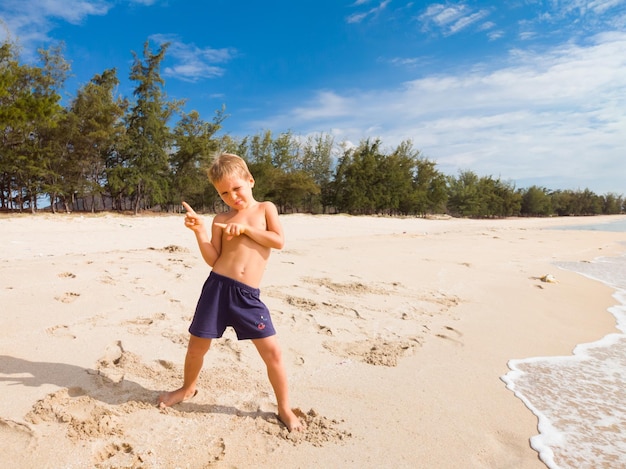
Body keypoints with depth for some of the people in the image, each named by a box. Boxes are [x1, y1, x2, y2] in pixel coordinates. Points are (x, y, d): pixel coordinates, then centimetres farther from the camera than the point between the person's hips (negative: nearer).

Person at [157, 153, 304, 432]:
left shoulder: (266, 209, 8)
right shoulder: (221, 220, 8)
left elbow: (279, 242, -6)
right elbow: (213, 259, 4)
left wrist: (245, 227, -9)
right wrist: (199, 231, -7)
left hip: (249, 295, -1)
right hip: (218, 286, 2)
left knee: (272, 351, -3)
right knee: (197, 345, 13)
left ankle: (285, 409, 17)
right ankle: (188, 388, 45)